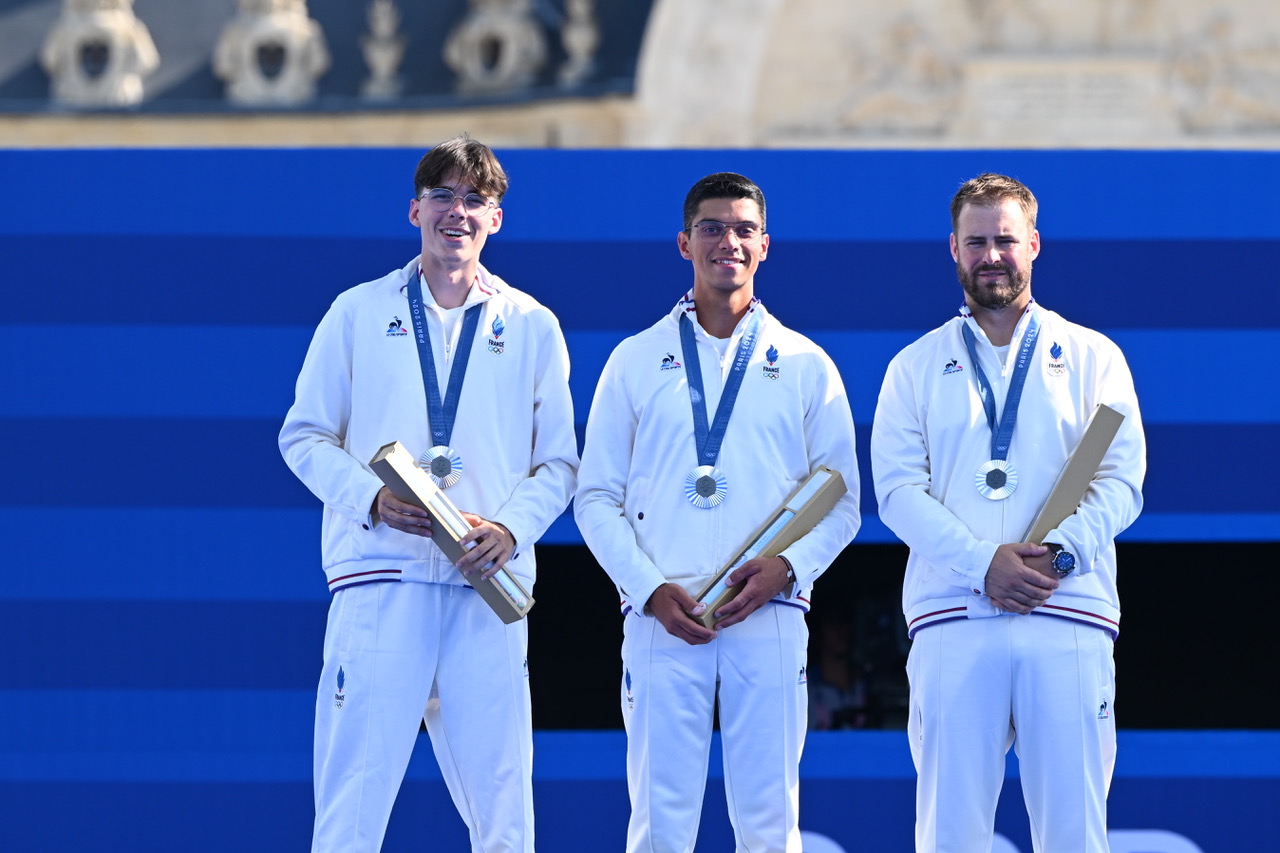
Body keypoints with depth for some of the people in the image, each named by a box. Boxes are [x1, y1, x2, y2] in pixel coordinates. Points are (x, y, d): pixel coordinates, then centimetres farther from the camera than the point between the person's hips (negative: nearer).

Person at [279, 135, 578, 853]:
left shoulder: (531, 326, 13)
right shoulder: (359, 313, 11)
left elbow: (559, 463, 13)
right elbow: (305, 438, 10)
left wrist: (511, 528, -6)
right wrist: (374, 499, -8)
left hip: (487, 587, 1)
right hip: (380, 576, -1)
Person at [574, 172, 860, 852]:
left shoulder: (806, 367, 11)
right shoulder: (637, 361, 11)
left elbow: (840, 502, 11)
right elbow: (597, 498, 9)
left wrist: (785, 567, -9)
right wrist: (652, 589, -6)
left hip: (769, 617, 0)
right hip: (662, 618, 0)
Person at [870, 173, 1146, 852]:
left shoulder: (1092, 357, 14)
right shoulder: (916, 367, 14)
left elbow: (1120, 482, 5)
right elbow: (898, 490, 3)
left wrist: (1059, 552, -13)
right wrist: (984, 563, -11)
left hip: (1068, 617, 0)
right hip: (953, 617, 0)